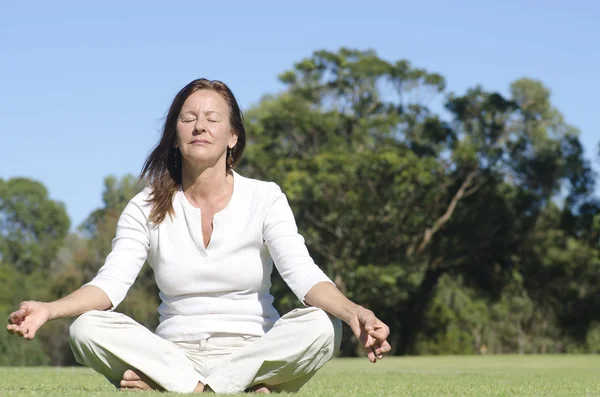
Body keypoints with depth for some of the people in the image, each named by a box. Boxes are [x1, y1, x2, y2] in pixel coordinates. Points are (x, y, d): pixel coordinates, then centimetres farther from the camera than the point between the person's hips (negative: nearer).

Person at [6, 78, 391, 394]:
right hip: (175, 351, 1)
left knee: (321, 324, -31)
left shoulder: (265, 199, 0)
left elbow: (304, 276, -14)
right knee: (87, 328, -25)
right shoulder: (147, 209, 4)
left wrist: (353, 311, -36)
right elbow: (111, 282, -9)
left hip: (253, 351, -1)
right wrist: (48, 309, -29)